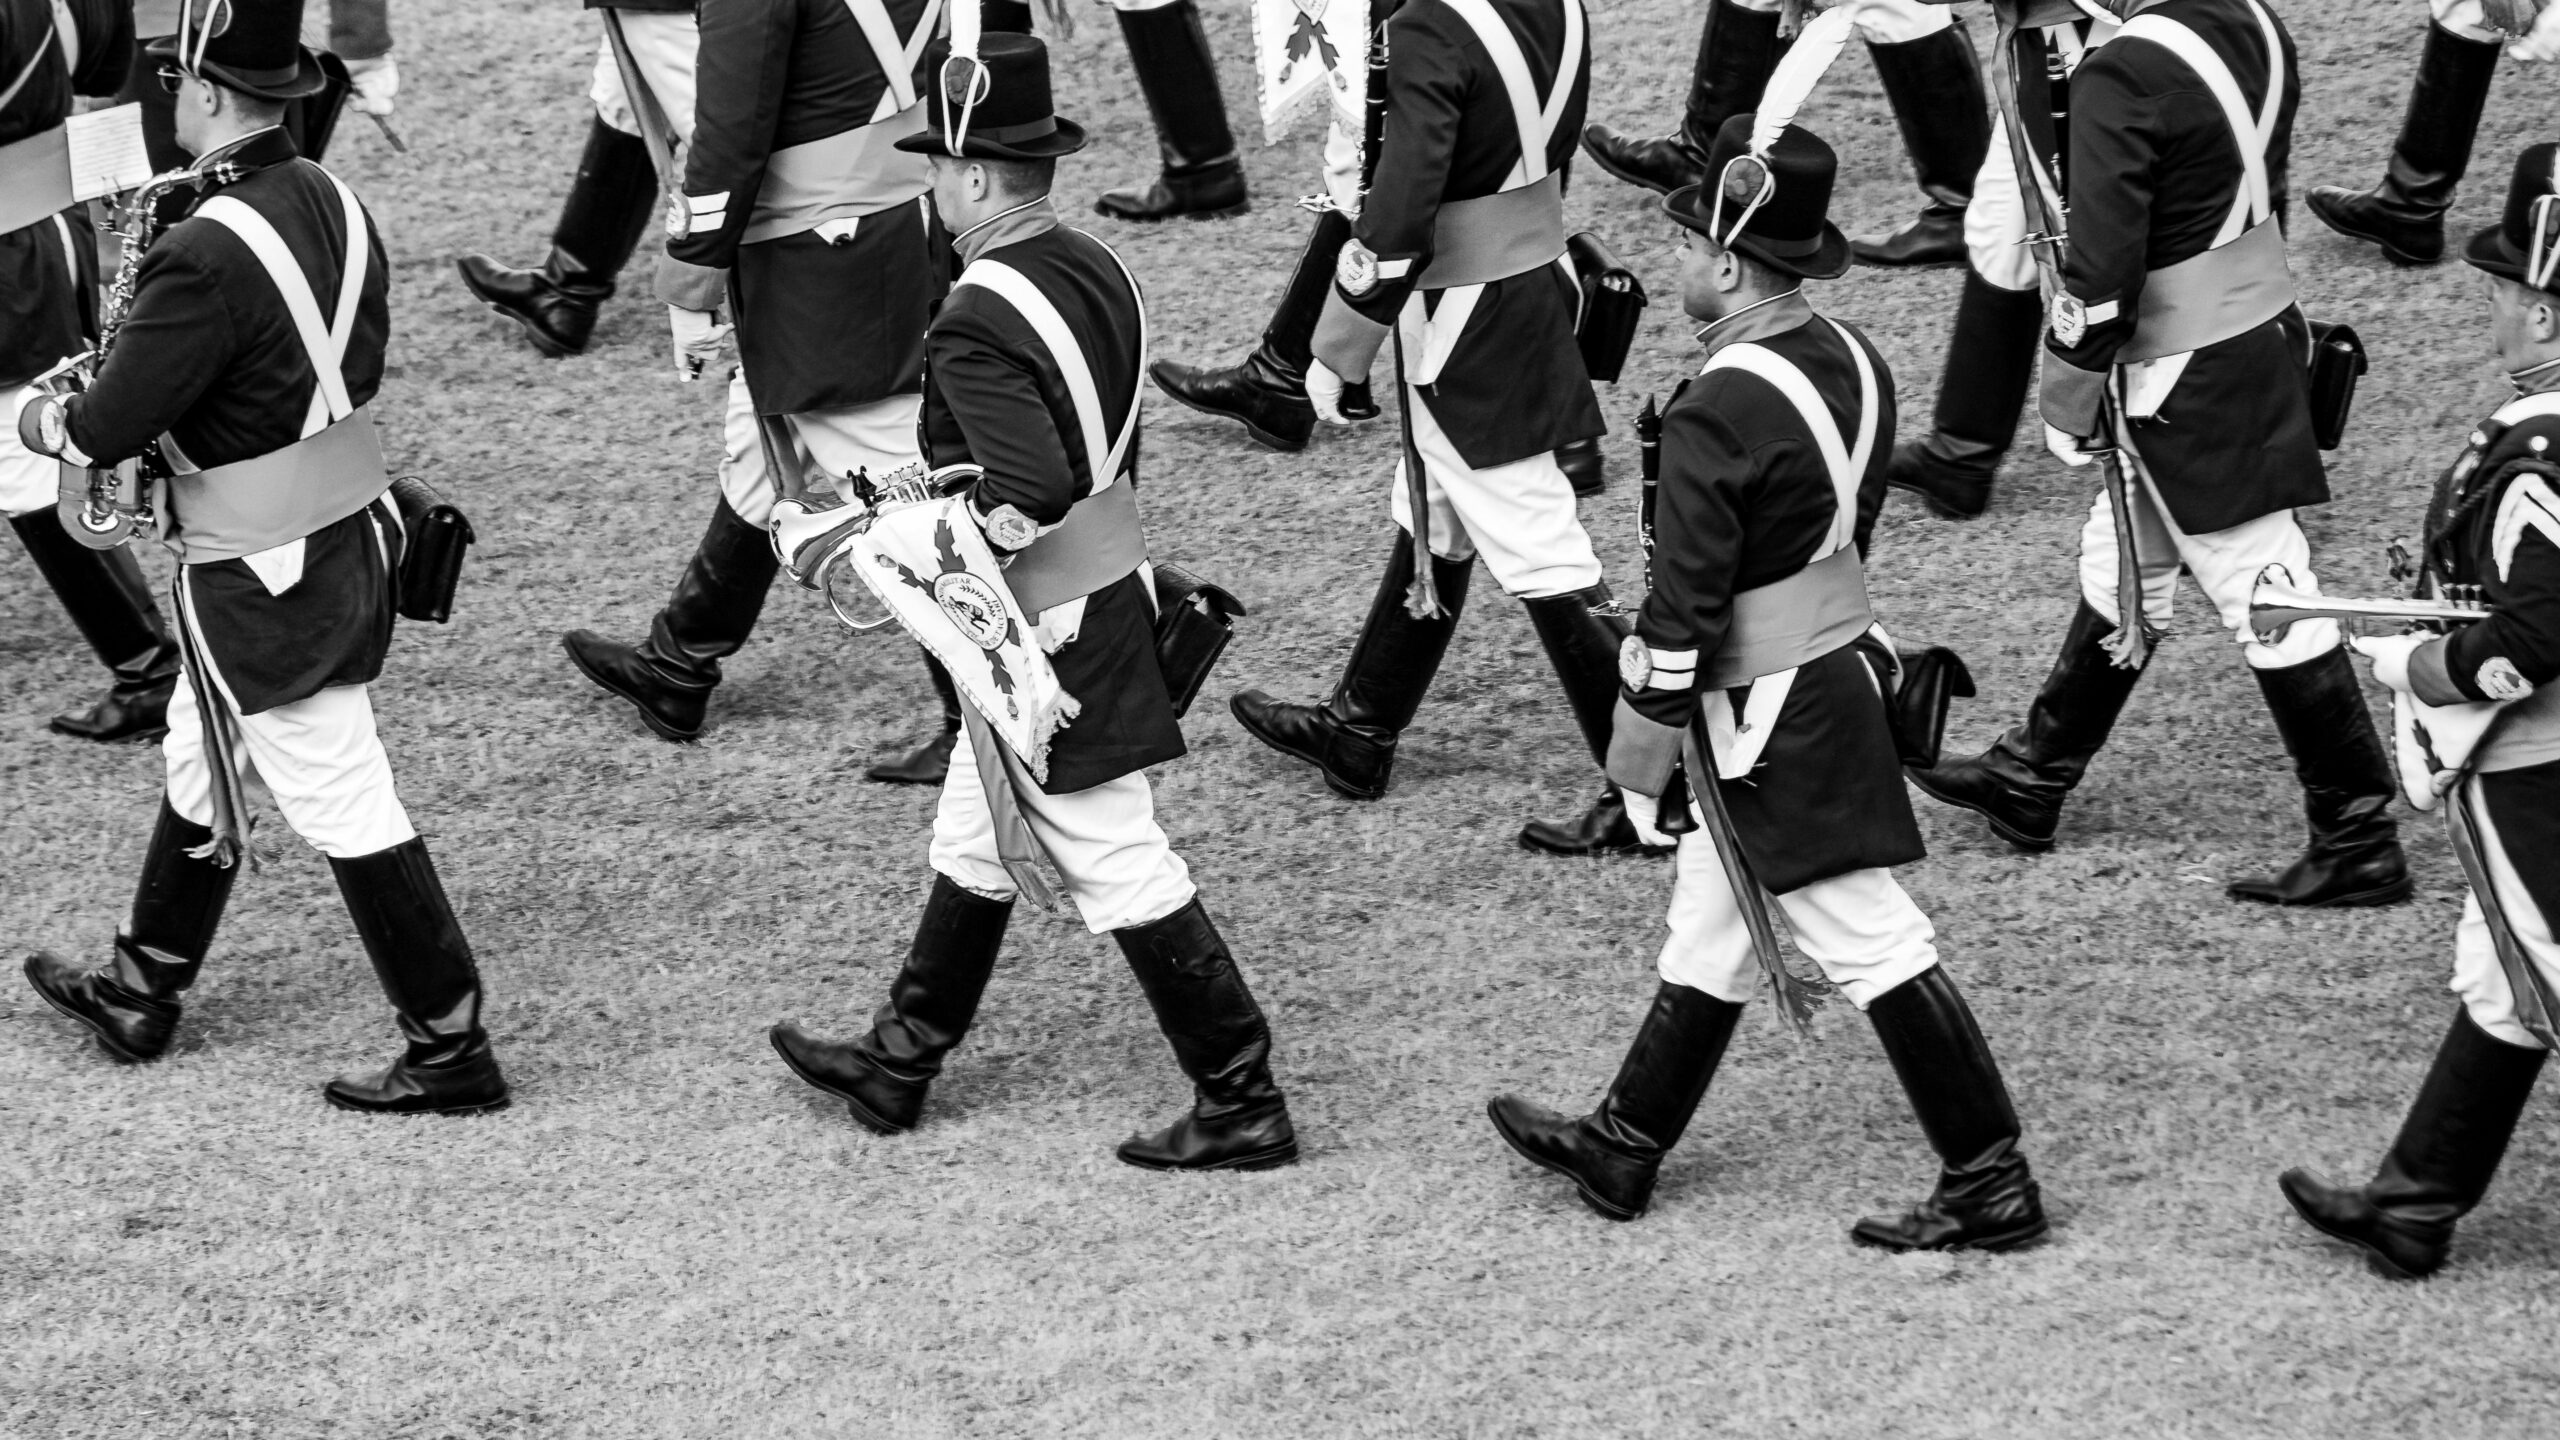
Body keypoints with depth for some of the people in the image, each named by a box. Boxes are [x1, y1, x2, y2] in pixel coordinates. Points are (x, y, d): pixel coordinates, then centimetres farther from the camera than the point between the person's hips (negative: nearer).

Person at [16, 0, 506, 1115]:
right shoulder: (339, 207, 0)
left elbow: (109, 427, -22)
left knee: (344, 807, 1)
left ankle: (452, 1054, 8)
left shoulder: (207, 256, -26)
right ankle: (141, 994, 39)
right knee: (197, 764, 24)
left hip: (257, 584, -9)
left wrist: (39, 421, 1)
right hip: (352, 535, 9)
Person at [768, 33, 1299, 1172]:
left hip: (1038, 632, -10)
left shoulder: (978, 325, -24)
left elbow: (1032, 494, -32)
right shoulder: (1100, 271, 4)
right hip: (1111, 590, 10)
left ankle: (1242, 1108, 5)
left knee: (1117, 864, -1)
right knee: (972, 842, 21)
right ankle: (898, 1065, 34)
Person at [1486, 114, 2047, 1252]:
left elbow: (1689, 593, -21)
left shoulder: (1717, 413, -24)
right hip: (1835, 668, 9)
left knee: (1867, 942, -4)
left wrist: (1645, 724, -9)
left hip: (1761, 716, -9)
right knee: (1708, 932, 20)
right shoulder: (1851, 360, 2)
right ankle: (1623, 1147, 33)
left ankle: (1989, 1187, 0)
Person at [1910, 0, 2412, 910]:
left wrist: (2069, 398, -8)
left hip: (2185, 379, -9)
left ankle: (2360, 846, 6)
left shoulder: (2123, 79, -25)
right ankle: (2030, 782, 37)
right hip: (2266, 326, 9)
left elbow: (2102, 269, -22)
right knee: (2120, 565, 22)